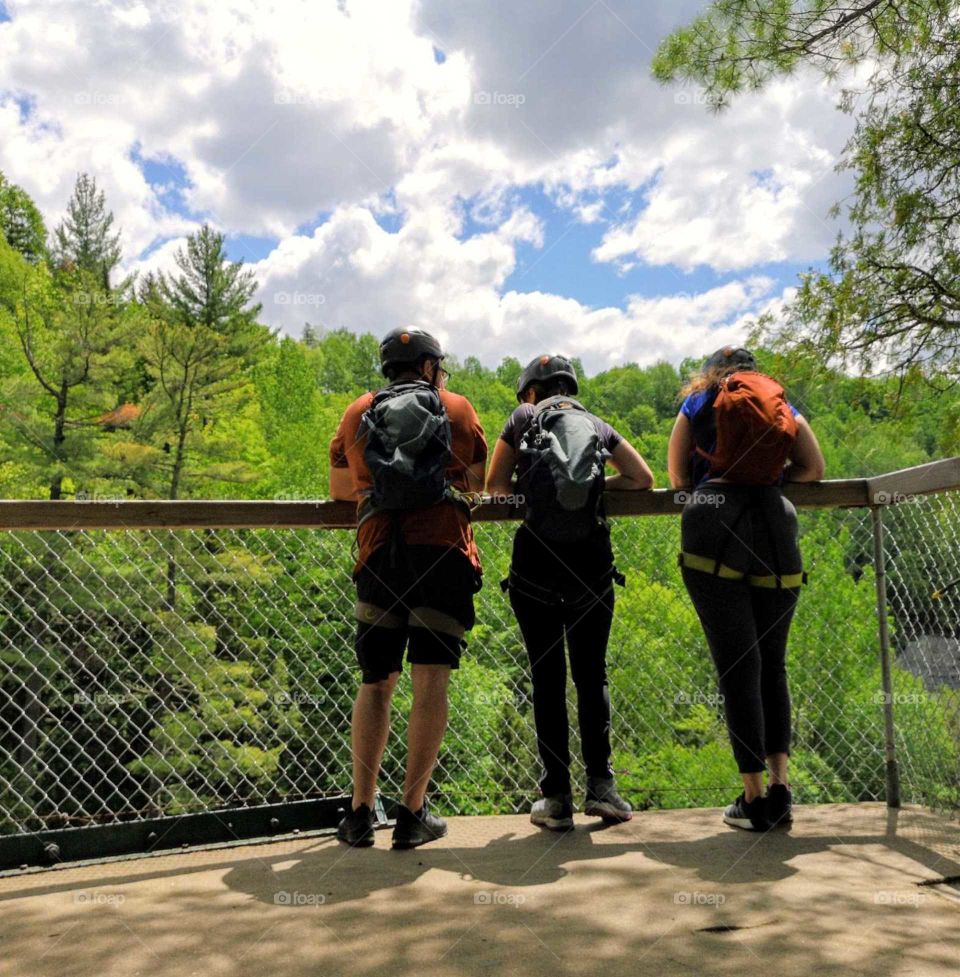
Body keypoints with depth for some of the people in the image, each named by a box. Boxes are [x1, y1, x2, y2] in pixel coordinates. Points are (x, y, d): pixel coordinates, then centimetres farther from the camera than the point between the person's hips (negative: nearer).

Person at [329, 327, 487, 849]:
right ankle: (413, 814, -1)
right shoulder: (457, 407, 12)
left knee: (375, 682, 9)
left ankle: (361, 812, 8)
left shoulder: (358, 412, 17)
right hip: (443, 550, -2)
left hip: (379, 553, 2)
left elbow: (339, 486, 27)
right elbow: (482, 481, 18)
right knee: (430, 680, -1)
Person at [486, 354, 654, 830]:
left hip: (536, 557, -2)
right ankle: (600, 784, 6)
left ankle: (557, 796, 5)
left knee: (547, 675, 5)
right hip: (592, 557, 2)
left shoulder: (523, 418, 12)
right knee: (591, 674, 13)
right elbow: (643, 478, 15)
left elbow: (495, 485, 13)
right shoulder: (597, 425, 18)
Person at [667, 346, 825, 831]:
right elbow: (813, 468, 15)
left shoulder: (698, 402, 17)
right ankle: (780, 787, 7)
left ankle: (754, 798, -1)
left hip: (713, 527, -2)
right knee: (772, 664, 12)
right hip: (775, 525, 2)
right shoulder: (782, 403, 20)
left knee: (737, 666, -2)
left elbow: (678, 477, 19)